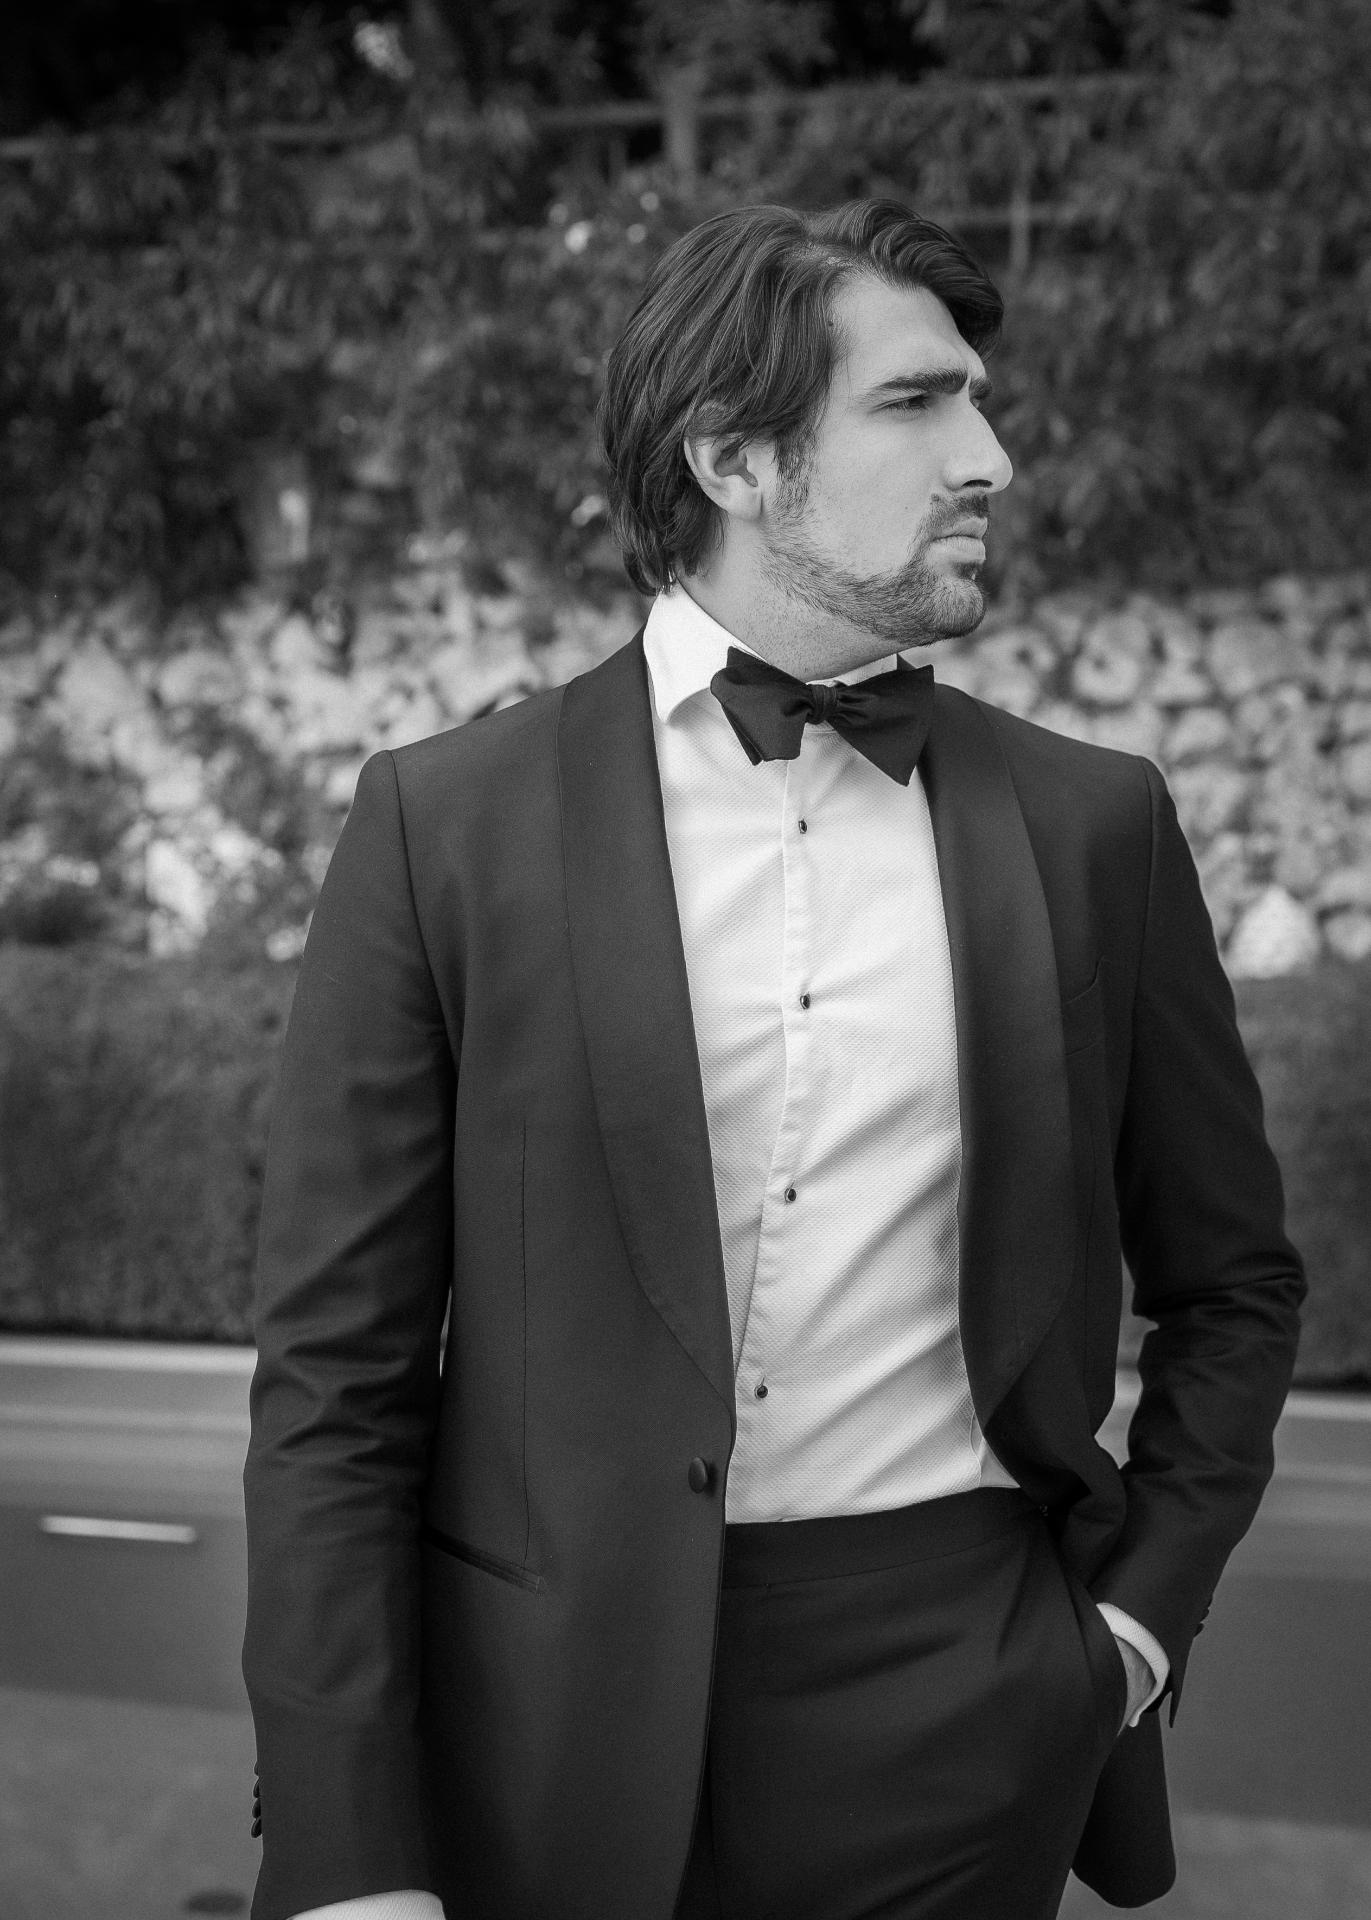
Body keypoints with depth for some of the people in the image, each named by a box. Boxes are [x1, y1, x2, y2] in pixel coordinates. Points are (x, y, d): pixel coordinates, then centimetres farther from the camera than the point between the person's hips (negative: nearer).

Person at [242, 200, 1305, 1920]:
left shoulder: (1090, 824, 1)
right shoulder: (445, 822, -5)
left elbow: (1230, 1281, 14)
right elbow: (337, 1371, -5)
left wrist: (1139, 1608, 4)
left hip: (961, 1714, 2)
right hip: (552, 1717, -1)